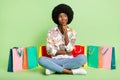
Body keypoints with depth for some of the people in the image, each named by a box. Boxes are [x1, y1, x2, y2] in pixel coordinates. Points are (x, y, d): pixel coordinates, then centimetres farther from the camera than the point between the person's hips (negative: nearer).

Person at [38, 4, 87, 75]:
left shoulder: (72, 32, 2)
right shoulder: (51, 32, 0)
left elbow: (69, 49, -9)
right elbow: (49, 50, -5)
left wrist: (65, 33, -14)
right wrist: (65, 52, -7)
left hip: (68, 60, 1)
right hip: (55, 60, 0)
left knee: (83, 58, -29)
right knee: (41, 59, -30)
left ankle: (54, 69, -22)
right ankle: (72, 71, -26)